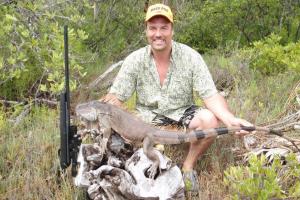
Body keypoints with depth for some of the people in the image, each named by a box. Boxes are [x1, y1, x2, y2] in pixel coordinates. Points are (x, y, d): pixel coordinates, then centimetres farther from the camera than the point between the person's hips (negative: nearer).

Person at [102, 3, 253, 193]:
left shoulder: (191, 57, -14)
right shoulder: (134, 60, -11)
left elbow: (211, 96, -17)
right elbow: (115, 98, -9)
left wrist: (230, 119, -37)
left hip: (182, 112, 0)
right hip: (147, 114, 1)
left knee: (211, 120, -31)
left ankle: (189, 166, -5)